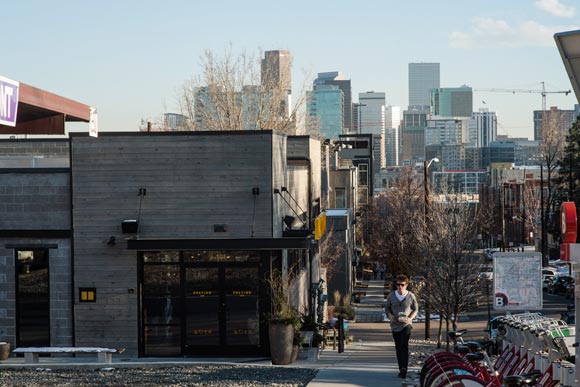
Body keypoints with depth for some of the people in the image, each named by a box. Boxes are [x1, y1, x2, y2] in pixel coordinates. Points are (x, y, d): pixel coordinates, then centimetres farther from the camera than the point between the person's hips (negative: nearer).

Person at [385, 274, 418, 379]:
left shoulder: (411, 296, -7)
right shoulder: (391, 296, -3)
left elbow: (415, 309, 7)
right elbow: (387, 307, 12)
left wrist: (410, 318, -10)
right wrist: (390, 316, -8)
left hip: (406, 324, -3)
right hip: (395, 325, 3)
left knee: (404, 345, -18)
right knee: (398, 347, 8)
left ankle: (404, 368, -27)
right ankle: (401, 369, 18)